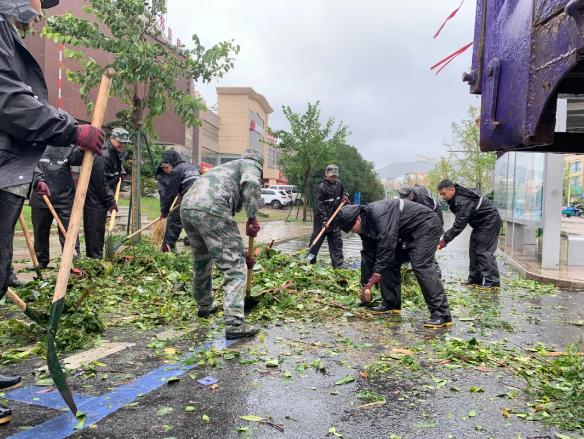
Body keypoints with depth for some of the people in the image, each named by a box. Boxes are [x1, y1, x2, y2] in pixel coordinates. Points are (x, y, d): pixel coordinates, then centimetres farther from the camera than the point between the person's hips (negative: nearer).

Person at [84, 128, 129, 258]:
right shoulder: (103, 156, -20)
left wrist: (121, 172, 11)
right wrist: (111, 201, -16)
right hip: (94, 200, -10)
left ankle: (97, 258, 23)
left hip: (102, 200, 10)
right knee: (95, 229, -8)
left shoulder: (117, 155, 10)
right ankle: (94, 258, -5)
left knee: (100, 229, 15)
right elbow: (101, 182, -22)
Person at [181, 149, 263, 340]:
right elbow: (251, 183, -11)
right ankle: (234, 324, -9)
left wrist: (241, 252, 43)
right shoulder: (251, 164, 20)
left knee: (202, 260, 29)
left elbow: (223, 233, 40)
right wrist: (253, 217, -3)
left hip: (187, 207, 8)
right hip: (210, 209, -8)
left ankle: (205, 305, 46)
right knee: (235, 267, -3)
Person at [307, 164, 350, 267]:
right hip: (322, 220, -6)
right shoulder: (321, 187, -15)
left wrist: (345, 197, 6)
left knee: (336, 242, 8)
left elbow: (343, 192, 29)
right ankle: (309, 262, 14)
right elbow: (318, 205, -19)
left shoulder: (339, 183, 7)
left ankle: (338, 265, 13)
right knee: (316, 240, 1)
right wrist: (324, 219, -25)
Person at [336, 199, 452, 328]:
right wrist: (365, 285, 6)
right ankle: (391, 306, 14)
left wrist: (376, 274, -30)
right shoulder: (365, 227, 3)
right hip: (408, 233, 10)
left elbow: (387, 244, -33)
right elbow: (367, 256, 7)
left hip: (426, 226, -10)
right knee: (390, 263, 6)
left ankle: (442, 315, -23)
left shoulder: (378, 213, -28)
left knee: (421, 266, -22)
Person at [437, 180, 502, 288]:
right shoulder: (455, 199, 0)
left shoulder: (463, 202, -31)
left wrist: (445, 240, -27)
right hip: (481, 222, 10)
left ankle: (492, 281, -9)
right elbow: (459, 222, 4)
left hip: (490, 221, -10)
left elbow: (459, 225, -31)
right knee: (474, 249, 10)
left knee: (483, 251, -13)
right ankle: (475, 278, 15)